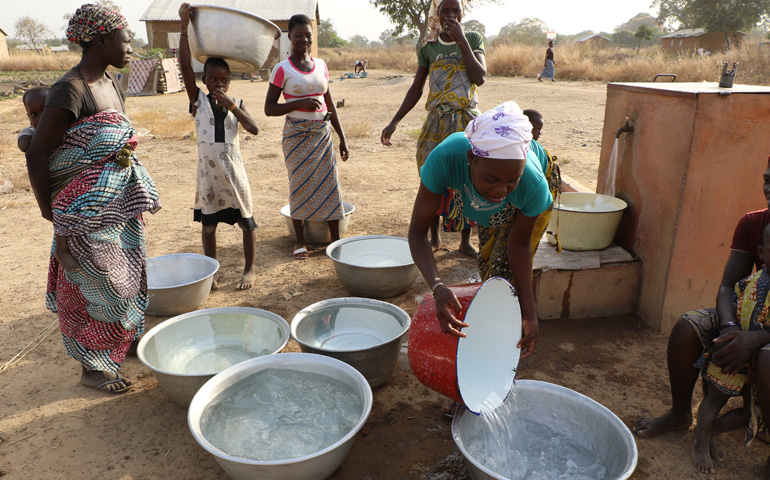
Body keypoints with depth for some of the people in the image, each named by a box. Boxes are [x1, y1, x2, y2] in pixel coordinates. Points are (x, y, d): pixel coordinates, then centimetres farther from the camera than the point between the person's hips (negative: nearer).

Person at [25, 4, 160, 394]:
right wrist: (48, 208, -9)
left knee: (126, 276, 20)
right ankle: (92, 369, 22)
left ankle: (125, 340, 41)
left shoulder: (111, 83, 7)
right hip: (87, 212, -8)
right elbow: (37, 155, -17)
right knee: (97, 285, 3)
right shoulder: (71, 90, -19)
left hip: (118, 203, 8)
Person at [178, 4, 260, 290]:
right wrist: (185, 26, -19)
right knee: (208, 223, 9)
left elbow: (254, 130, -12)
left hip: (232, 170, 0)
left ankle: (249, 270, 22)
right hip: (208, 170, 0)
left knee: (246, 220, 6)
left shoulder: (237, 104, 2)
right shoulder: (198, 100, -2)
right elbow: (185, 65, -12)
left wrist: (231, 106, -20)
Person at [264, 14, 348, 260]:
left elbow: (330, 104, 12)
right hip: (297, 135, -4)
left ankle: (336, 239, 12)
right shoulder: (282, 69, -6)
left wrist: (342, 138, 10)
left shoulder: (321, 65, 7)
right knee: (300, 185, 3)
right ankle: (300, 240, 18)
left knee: (330, 184, 3)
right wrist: (300, 103, -20)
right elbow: (269, 108, -6)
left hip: (323, 133, 4)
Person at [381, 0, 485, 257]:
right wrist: (394, 122, 2)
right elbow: (416, 89, 8)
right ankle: (434, 237, 21)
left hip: (467, 121, -1)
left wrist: (461, 40, -14)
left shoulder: (473, 39, 3)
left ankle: (465, 241, 16)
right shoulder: (427, 46, 5)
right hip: (437, 123, 1)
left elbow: (480, 78, -13)